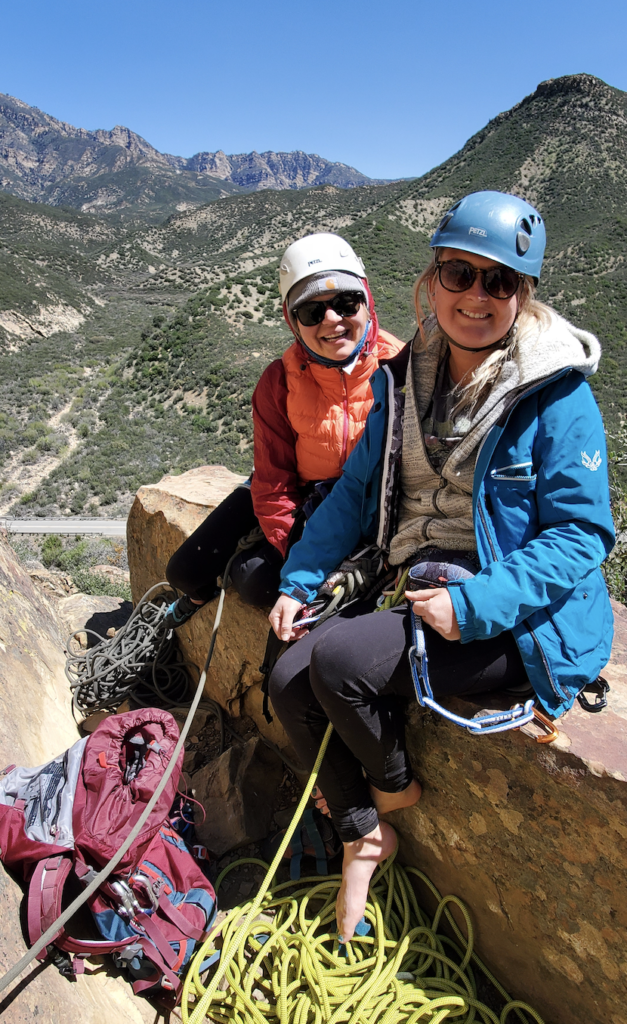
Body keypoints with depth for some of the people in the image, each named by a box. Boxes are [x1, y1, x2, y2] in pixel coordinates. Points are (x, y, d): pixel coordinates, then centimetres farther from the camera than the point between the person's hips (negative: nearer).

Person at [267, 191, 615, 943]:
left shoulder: (556, 396, -12)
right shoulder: (401, 379, 5)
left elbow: (580, 531, -13)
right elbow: (357, 490, 10)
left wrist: (472, 603, -25)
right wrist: (299, 580, 3)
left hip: (517, 621, -6)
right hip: (419, 597, 7)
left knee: (338, 656, -22)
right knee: (290, 679, -5)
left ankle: (395, 787, 12)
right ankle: (362, 832, 17)